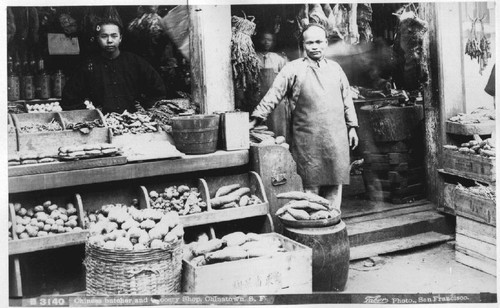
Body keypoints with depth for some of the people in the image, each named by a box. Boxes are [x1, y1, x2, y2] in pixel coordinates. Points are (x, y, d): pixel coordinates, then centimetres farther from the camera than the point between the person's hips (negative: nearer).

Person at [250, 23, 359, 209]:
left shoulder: (335, 68, 14)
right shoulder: (293, 69, 0)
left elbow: (346, 99, 18)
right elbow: (272, 96, -2)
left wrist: (352, 126, 15)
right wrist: (255, 120, -9)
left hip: (336, 138, 4)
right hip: (308, 139, -4)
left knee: (335, 183, 7)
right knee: (311, 185, -1)